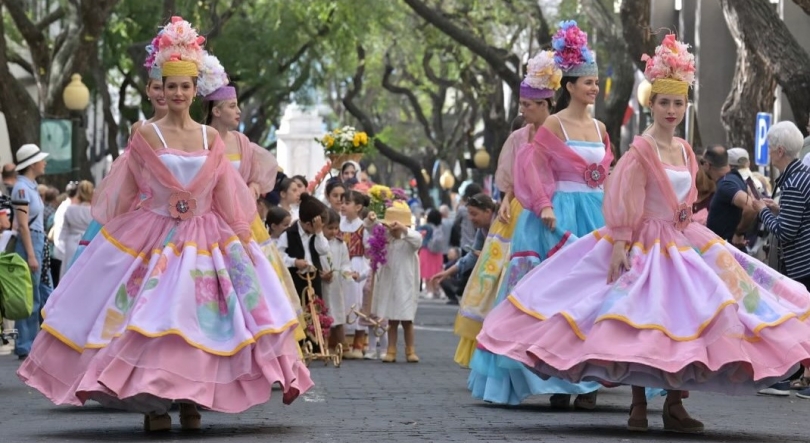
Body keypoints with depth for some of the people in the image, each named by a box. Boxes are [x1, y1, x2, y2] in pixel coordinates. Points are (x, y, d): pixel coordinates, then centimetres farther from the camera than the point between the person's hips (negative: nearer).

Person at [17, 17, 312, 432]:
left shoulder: (211, 138, 6)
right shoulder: (146, 136, -2)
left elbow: (226, 196, 8)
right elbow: (125, 194, 0)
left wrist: (243, 238, 4)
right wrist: (118, 240, -1)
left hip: (204, 238, 3)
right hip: (152, 238, -3)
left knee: (199, 316, -1)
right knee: (150, 316, -8)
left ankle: (190, 401, 6)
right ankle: (151, 403, -2)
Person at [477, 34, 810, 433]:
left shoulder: (685, 151, 10)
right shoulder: (641, 149, -10)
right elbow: (623, 203, -14)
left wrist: (690, 215, 3)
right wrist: (619, 244, -20)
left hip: (683, 242, 7)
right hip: (645, 244, -7)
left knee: (685, 321, 1)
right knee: (642, 324, -8)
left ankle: (674, 405, 8)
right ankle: (638, 404, 4)